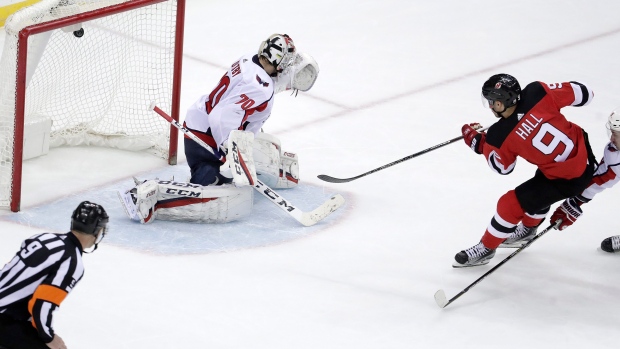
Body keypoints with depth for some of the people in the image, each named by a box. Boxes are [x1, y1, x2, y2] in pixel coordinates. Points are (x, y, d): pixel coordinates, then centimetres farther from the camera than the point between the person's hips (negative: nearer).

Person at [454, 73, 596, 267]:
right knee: (539, 192, 30)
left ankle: (486, 248, 23)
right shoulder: (538, 92, -16)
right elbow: (580, 93, -7)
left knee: (512, 204, 5)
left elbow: (502, 167, 0)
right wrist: (583, 93, 17)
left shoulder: (500, 137, -21)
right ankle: (527, 229, 54)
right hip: (583, 151, 6)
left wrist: (477, 142, 9)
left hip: (567, 178, -6)